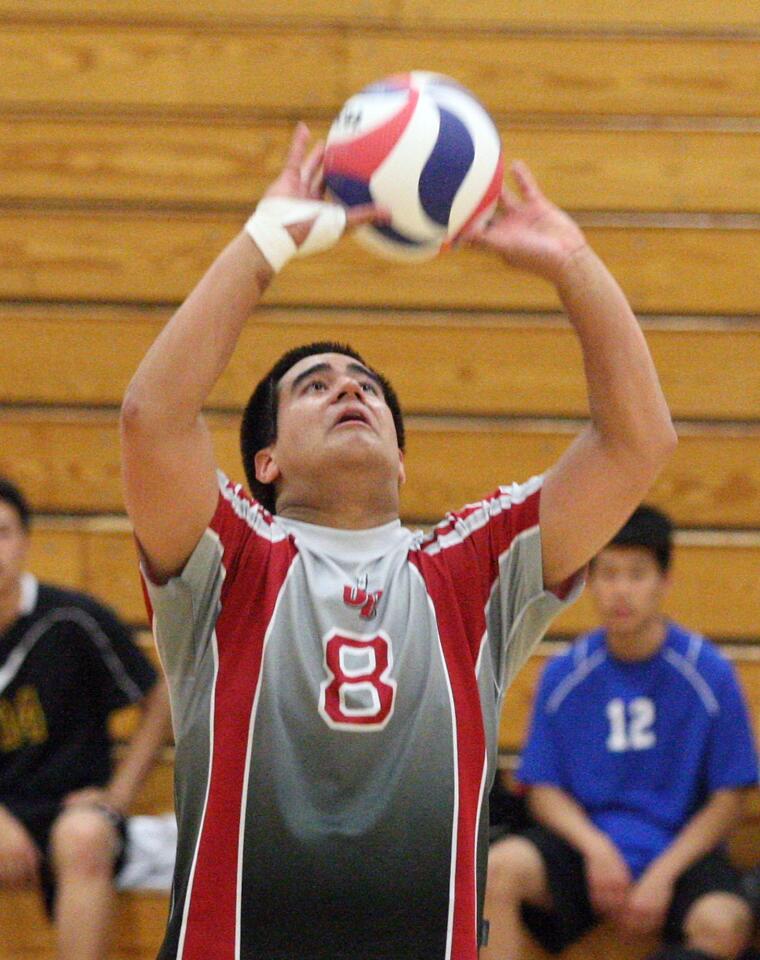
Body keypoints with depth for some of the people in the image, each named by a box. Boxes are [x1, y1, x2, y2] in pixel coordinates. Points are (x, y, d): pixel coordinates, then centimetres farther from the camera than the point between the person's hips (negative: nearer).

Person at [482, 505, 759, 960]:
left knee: (723, 923, -34)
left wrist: (661, 875, -14)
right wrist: (595, 848, -15)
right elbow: (543, 789, 5)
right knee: (500, 867, -28)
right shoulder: (564, 675, 2)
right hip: (586, 837, 2)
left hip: (679, 846, -2)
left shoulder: (708, 672, -4)